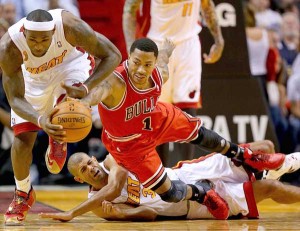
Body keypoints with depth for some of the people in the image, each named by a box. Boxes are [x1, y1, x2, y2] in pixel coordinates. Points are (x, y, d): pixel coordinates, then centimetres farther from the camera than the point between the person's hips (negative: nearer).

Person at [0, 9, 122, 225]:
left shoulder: (70, 26, -41)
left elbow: (113, 55, -29)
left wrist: (86, 87, -45)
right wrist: (40, 120, -53)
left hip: (71, 60, -1)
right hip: (32, 76, 1)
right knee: (22, 138, -4)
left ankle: (60, 140, 2)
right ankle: (22, 195, 23)